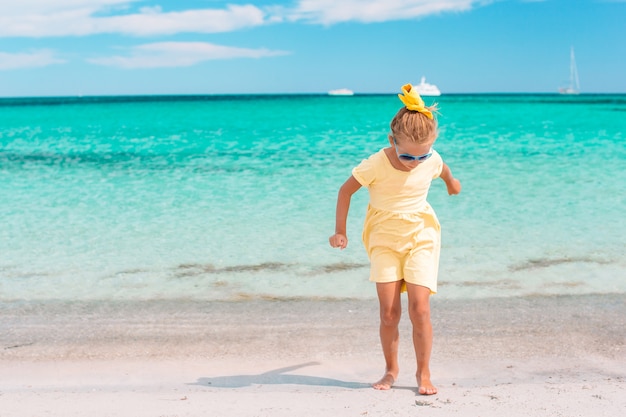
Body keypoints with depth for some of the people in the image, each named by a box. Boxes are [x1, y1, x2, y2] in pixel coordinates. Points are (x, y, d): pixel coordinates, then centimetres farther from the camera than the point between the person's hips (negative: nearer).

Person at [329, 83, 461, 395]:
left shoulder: (431, 161, -10)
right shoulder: (376, 165, -19)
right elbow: (346, 190, -5)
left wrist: (451, 182, 38)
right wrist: (340, 231, -4)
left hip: (420, 238, 1)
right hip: (384, 240, -1)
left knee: (420, 309, -11)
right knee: (389, 312, -5)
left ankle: (423, 372, 5)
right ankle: (391, 369, 16)